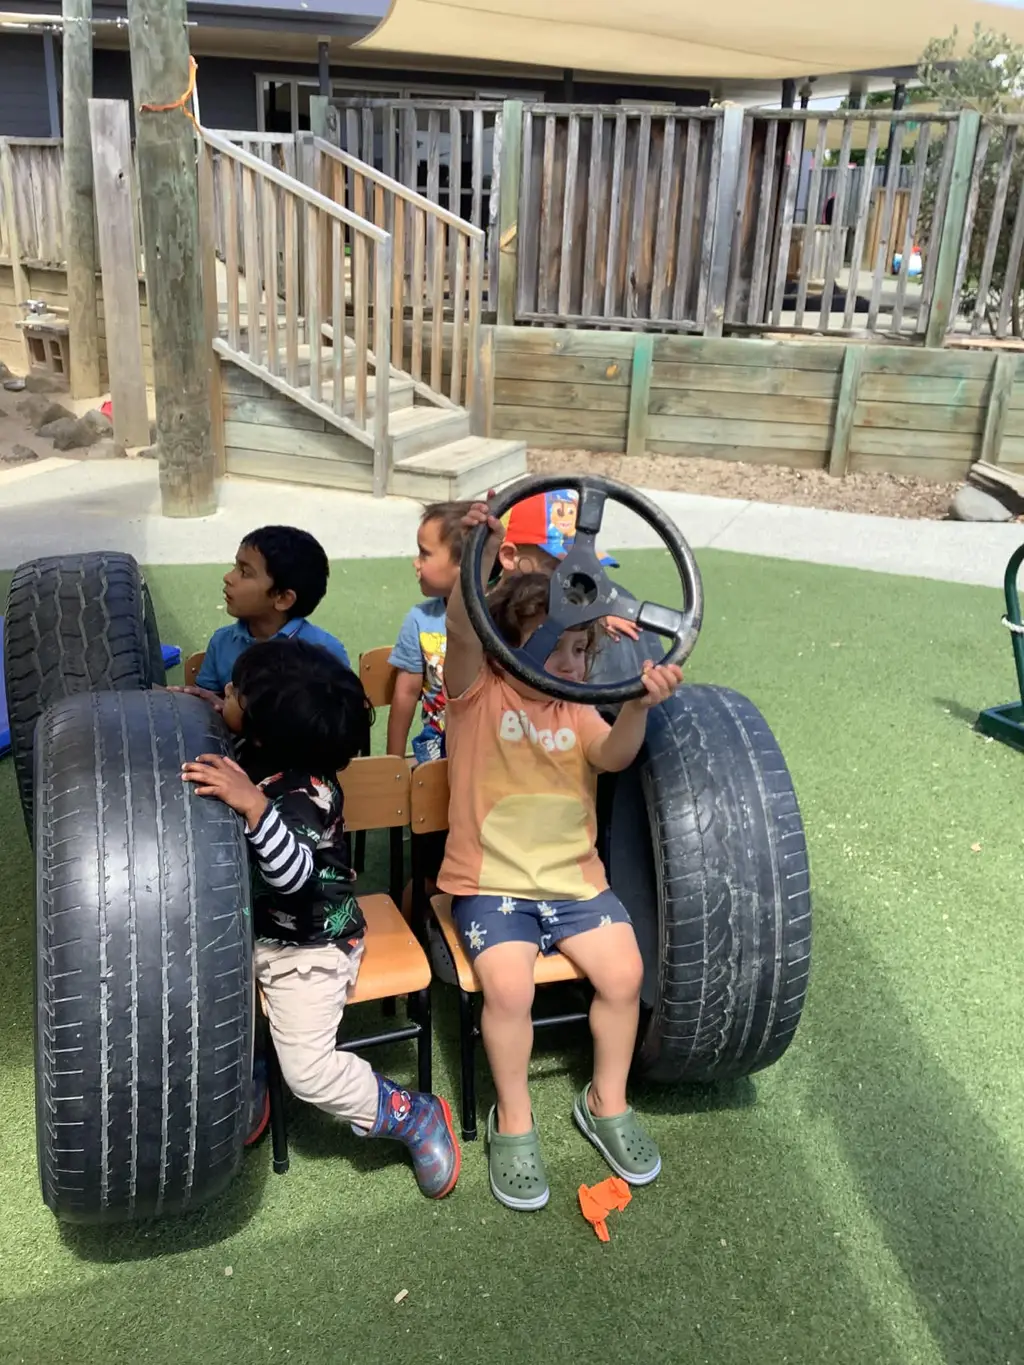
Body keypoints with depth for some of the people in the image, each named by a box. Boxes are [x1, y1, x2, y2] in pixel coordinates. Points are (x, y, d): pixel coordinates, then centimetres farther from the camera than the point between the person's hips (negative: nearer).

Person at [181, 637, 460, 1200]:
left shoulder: (308, 794, -30)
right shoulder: (249, 760, -7)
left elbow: (294, 876, -43)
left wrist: (253, 805, -52)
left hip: (309, 946, -8)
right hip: (248, 926, 8)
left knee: (309, 1071, -9)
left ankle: (417, 1117, 14)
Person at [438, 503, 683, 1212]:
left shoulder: (579, 710, 8)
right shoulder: (478, 693, -3)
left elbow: (613, 754, -13)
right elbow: (462, 630, -23)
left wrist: (636, 707, -34)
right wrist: (484, 553, -38)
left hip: (575, 879, 4)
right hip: (490, 882, -3)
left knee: (624, 972, -13)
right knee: (509, 985, -24)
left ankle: (607, 1103, 14)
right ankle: (513, 1121, 3)